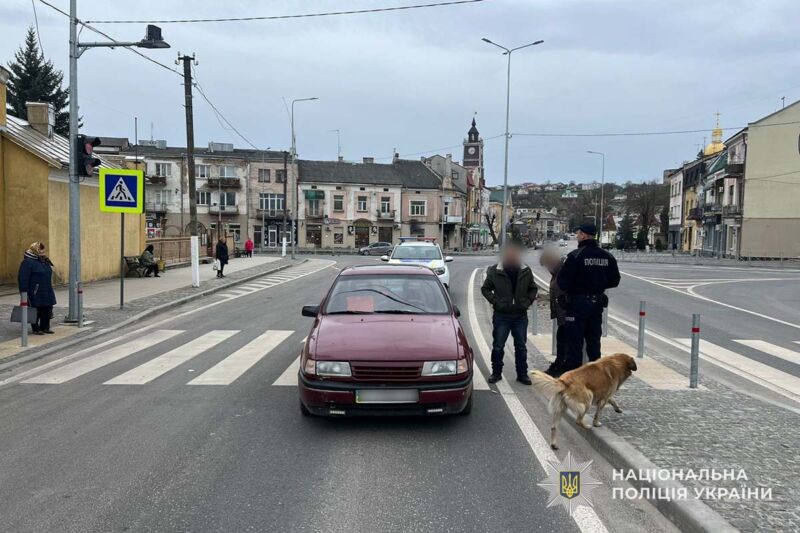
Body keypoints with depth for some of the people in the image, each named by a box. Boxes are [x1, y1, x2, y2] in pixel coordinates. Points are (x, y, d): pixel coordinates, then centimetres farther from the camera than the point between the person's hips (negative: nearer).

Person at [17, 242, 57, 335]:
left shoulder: (44, 261, 13)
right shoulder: (28, 262, -13)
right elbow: (23, 278, -16)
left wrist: (50, 290, 22)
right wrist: (24, 292, -18)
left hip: (47, 292, 8)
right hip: (35, 292, -8)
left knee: (47, 310, 10)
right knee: (36, 311, 0)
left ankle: (45, 327, 19)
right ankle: (36, 329, 10)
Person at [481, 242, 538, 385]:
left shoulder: (526, 271, 3)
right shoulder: (495, 271, -6)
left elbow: (533, 289, 15)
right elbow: (485, 289, 2)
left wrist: (527, 301, 0)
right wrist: (495, 301, -9)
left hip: (520, 315, 2)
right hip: (501, 315, -2)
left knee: (521, 347, 10)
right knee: (498, 346, 4)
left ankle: (522, 374, 21)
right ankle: (496, 373, 18)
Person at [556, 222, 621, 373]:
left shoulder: (576, 255, -16)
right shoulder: (607, 257, 3)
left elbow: (562, 281, -18)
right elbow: (614, 281, 10)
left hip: (577, 304, -6)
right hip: (597, 303, 6)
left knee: (574, 343, 1)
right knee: (594, 341, 17)